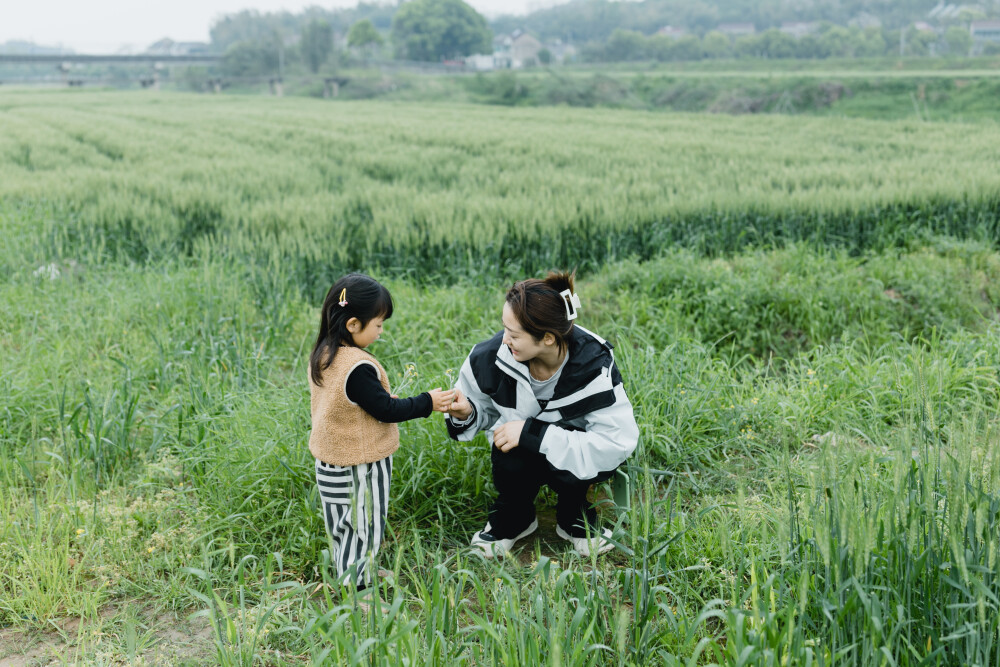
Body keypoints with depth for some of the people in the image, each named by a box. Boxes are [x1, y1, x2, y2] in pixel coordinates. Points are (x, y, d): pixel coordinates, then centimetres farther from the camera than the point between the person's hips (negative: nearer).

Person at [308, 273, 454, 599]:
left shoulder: (321, 356, -1)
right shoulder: (358, 368, -29)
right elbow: (385, 410, -23)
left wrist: (380, 397, 13)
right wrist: (428, 402, -14)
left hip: (331, 463, 9)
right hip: (360, 468, -9)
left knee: (343, 526, 21)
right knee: (361, 527, 7)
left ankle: (361, 572, 39)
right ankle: (357, 589, 18)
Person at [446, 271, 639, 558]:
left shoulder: (593, 365, -28)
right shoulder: (492, 355, -21)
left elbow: (618, 442, -33)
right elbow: (483, 406, 1)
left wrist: (532, 433, -36)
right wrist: (466, 414, -26)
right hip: (520, 452, 2)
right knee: (510, 460, -32)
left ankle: (574, 517, 2)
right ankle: (513, 519, 4)